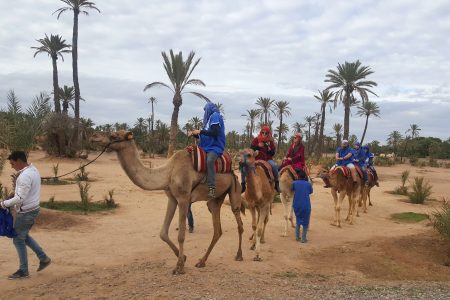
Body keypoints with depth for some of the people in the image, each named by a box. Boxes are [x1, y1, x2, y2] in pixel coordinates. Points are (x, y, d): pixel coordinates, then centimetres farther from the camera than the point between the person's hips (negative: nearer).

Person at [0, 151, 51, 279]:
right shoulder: (33, 170, 8)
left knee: (18, 240, 3)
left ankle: (23, 271, 13)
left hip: (26, 212, -10)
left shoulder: (25, 176, -23)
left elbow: (20, 198, -26)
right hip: (33, 209, 10)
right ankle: (43, 258, 23)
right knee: (24, 236, 22)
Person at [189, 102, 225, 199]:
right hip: (207, 147, 10)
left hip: (215, 147, -10)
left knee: (209, 160, -36)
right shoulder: (210, 118, 19)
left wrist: (200, 131, -10)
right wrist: (194, 133, 10)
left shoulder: (215, 116, -5)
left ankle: (212, 188, -42)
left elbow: (215, 132, -18)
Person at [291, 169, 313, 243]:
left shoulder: (294, 183, -4)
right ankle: (303, 238, 9)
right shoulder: (308, 184, -6)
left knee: (298, 220, 20)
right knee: (305, 222, 10)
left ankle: (297, 237, 22)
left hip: (296, 205, 2)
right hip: (306, 206, -2)